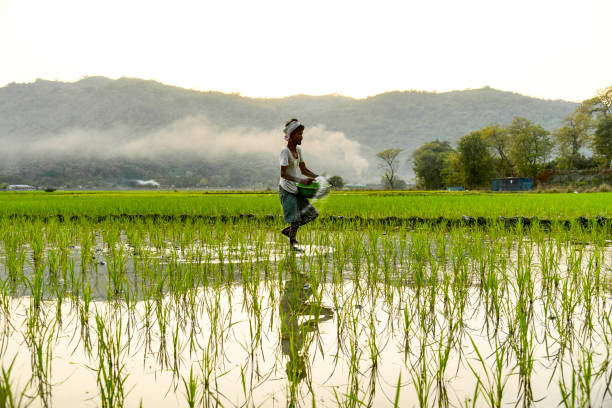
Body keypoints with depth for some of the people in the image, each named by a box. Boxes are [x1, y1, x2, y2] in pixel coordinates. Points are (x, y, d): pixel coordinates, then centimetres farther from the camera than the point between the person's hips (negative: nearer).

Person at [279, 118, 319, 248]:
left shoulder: (298, 149, 10)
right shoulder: (285, 151, -15)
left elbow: (304, 170, 18)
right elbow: (283, 174, -21)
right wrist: (301, 181, -31)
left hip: (296, 190, 8)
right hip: (286, 190, -8)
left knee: (312, 214, 8)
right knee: (295, 220, -6)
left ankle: (287, 230, 19)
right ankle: (292, 245, 10)